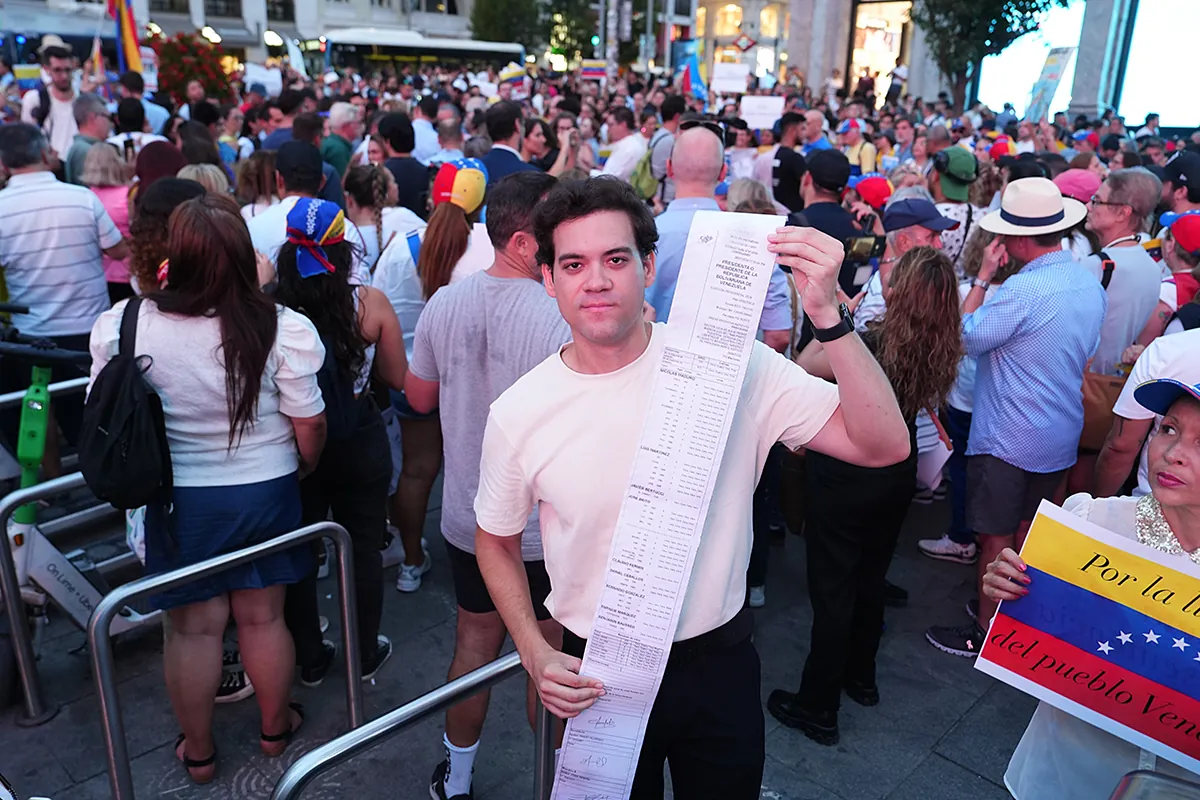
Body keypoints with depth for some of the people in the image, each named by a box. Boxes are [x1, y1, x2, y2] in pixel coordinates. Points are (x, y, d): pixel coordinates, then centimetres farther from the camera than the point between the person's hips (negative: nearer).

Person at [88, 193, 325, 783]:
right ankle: (275, 728, 40)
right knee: (263, 616, 17)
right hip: (265, 491, 0)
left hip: (176, 499, 0)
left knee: (192, 626, 16)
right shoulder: (280, 328, -20)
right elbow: (309, 429, -11)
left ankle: (198, 752, 37)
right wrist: (303, 468, 11)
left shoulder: (122, 325, -16)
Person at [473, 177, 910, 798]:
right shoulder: (517, 413, -12)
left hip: (719, 665, 0)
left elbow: (884, 445, -20)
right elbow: (496, 541, 5)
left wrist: (826, 313, -30)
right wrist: (535, 654, -6)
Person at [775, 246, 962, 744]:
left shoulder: (869, 343, -26)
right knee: (870, 578, 23)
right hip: (898, 474, 7)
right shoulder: (943, 349, -7)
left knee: (832, 587, 4)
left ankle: (818, 707, 16)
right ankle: (861, 677, 41)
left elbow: (800, 371, -14)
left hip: (844, 475, -6)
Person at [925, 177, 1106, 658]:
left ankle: (987, 633, 20)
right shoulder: (1091, 285, 3)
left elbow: (965, 338, -17)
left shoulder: (1022, 290, -26)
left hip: (1008, 441, -8)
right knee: (1028, 531, 22)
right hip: (1061, 436, 8)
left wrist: (982, 277, -13)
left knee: (996, 537, 6)